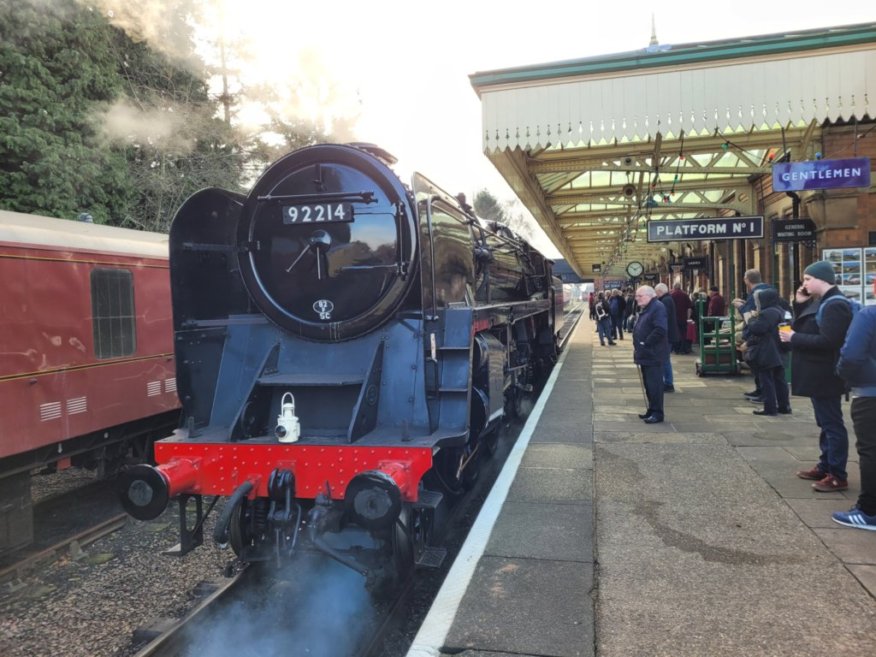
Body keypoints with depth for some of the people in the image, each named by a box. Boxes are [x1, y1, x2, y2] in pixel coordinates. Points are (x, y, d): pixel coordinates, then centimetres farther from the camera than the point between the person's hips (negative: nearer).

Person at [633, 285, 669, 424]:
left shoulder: (658, 308, -15)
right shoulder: (645, 309, 17)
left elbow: (660, 330, -26)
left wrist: (646, 343, -21)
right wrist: (638, 345, 14)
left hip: (653, 355, -10)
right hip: (645, 354, 10)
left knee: (654, 384, -6)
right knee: (648, 384, 15)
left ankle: (657, 413, 1)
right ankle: (652, 410, 24)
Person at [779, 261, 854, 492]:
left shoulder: (835, 306, -19)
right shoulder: (821, 303, 13)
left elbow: (827, 341, -27)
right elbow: (805, 328, 14)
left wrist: (794, 338, -19)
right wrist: (799, 304, 4)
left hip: (825, 376, -11)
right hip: (817, 375, 11)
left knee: (832, 424, -4)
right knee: (826, 423, 17)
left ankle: (838, 475, 3)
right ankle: (825, 466, 28)